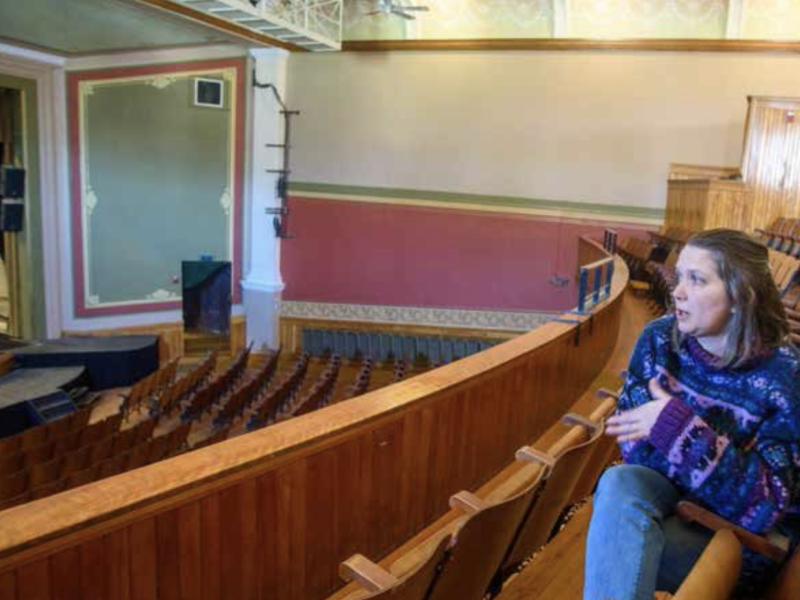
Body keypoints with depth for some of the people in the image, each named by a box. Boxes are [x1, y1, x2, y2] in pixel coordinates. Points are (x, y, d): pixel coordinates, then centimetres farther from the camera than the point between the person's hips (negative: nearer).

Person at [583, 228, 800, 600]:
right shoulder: (659, 338, -9)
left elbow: (763, 509, -24)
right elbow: (635, 446, -7)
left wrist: (678, 428, -34)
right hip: (667, 488, 4)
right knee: (620, 482, -32)